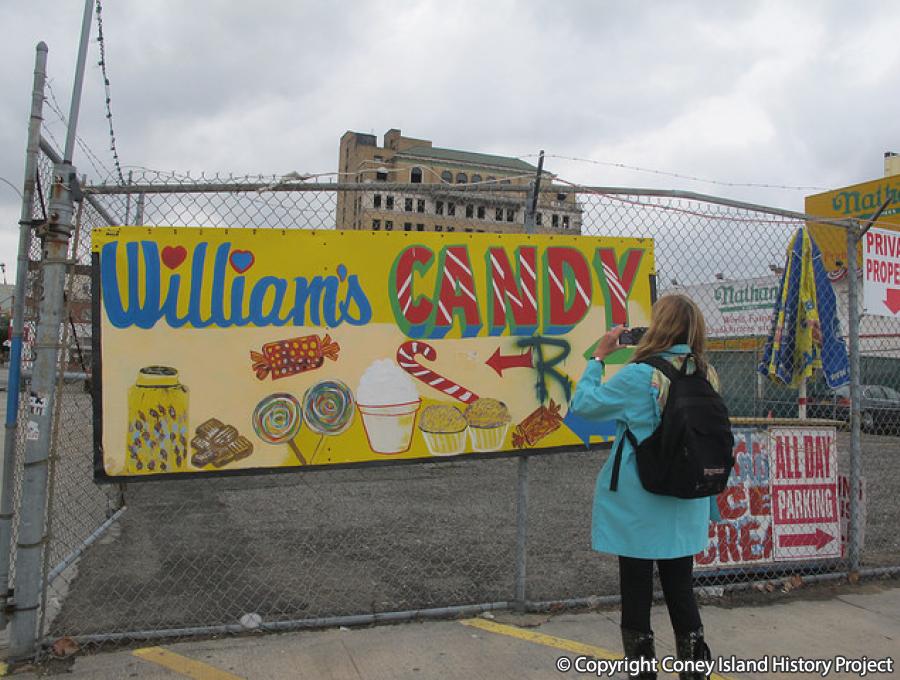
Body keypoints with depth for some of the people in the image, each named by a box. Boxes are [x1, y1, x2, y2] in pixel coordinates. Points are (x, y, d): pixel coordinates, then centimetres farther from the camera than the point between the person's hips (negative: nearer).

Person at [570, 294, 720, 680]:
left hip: (638, 506, -5)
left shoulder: (639, 377, -18)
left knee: (636, 589, 9)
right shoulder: (706, 376, -1)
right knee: (680, 589, 16)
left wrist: (599, 355, -5)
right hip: (685, 507, 5)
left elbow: (582, 404, -10)